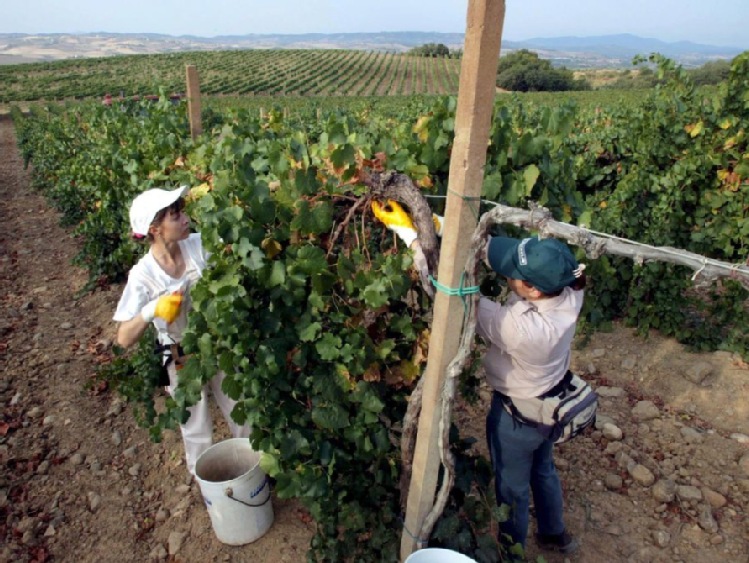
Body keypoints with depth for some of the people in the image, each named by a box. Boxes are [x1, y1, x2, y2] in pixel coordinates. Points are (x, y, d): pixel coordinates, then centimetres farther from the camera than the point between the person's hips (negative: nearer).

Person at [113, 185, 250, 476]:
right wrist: (150, 311, -40)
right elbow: (124, 339, -22)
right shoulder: (143, 276, -23)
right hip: (183, 360, -3)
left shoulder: (199, 244, -16)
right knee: (197, 430, 19)